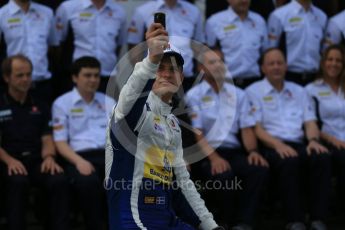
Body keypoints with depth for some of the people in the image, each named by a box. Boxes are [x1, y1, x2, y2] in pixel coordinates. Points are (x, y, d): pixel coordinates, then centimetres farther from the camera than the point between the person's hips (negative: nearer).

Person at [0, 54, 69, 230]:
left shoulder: (39, 107, 20)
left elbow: (47, 138, 14)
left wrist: (49, 157, -10)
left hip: (37, 161, 3)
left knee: (59, 181, -30)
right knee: (18, 181, -38)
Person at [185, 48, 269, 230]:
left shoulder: (237, 94, 19)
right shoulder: (194, 95, 5)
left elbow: (246, 127, 13)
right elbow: (195, 132, -6)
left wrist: (252, 150, -8)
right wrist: (213, 157, -21)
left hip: (234, 151, 4)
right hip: (205, 154, -4)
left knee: (259, 168, -28)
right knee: (224, 175, -37)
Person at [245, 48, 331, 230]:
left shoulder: (299, 92, 24)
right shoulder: (253, 92, 10)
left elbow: (310, 122, 15)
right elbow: (255, 128, -2)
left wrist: (313, 140, -10)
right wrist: (278, 145, -19)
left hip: (298, 145, 4)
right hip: (270, 147, -4)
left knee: (322, 157, -30)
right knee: (288, 161, -39)